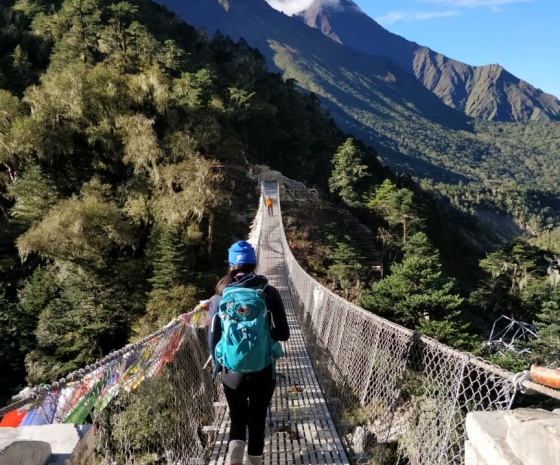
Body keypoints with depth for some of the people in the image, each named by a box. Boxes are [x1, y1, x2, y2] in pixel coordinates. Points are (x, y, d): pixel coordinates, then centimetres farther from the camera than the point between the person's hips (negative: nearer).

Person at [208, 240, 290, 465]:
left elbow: (213, 339, -2)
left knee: (237, 419, 19)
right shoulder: (269, 293, -8)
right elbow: (283, 334, -5)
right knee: (257, 421, 19)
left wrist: (220, 365, 14)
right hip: (263, 371, 0)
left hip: (232, 372, 1)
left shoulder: (220, 296, -6)